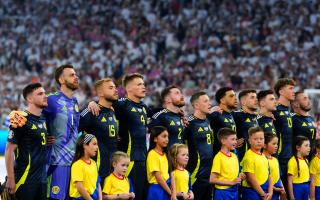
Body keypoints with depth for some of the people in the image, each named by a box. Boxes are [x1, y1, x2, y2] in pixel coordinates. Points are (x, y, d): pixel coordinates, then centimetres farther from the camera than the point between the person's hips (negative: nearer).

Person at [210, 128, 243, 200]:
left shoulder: (234, 156, 9)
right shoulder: (219, 157, -12)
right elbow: (212, 180, -16)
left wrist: (240, 178, -1)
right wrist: (232, 182, -19)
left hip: (234, 192, 7)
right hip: (223, 193, -7)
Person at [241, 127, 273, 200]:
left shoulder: (264, 156, 12)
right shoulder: (249, 156, -11)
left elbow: (268, 175, 14)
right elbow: (250, 179, -15)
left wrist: (270, 192, -1)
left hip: (264, 192, 8)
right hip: (252, 192, -8)